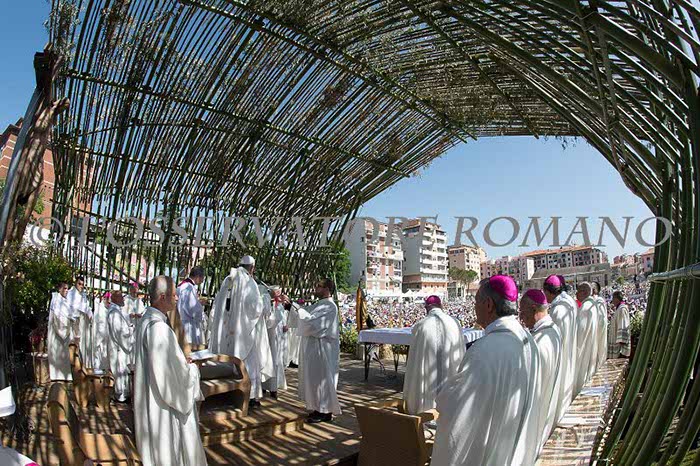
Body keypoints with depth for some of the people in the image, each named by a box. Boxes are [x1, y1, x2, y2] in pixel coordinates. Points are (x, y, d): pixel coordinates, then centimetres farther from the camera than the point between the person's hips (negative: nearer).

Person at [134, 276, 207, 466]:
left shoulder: (145, 320, 3)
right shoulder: (158, 328, -28)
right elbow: (175, 373, -26)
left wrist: (182, 361, 8)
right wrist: (192, 369, -6)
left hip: (151, 398, 10)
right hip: (164, 403, -10)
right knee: (169, 450, 8)